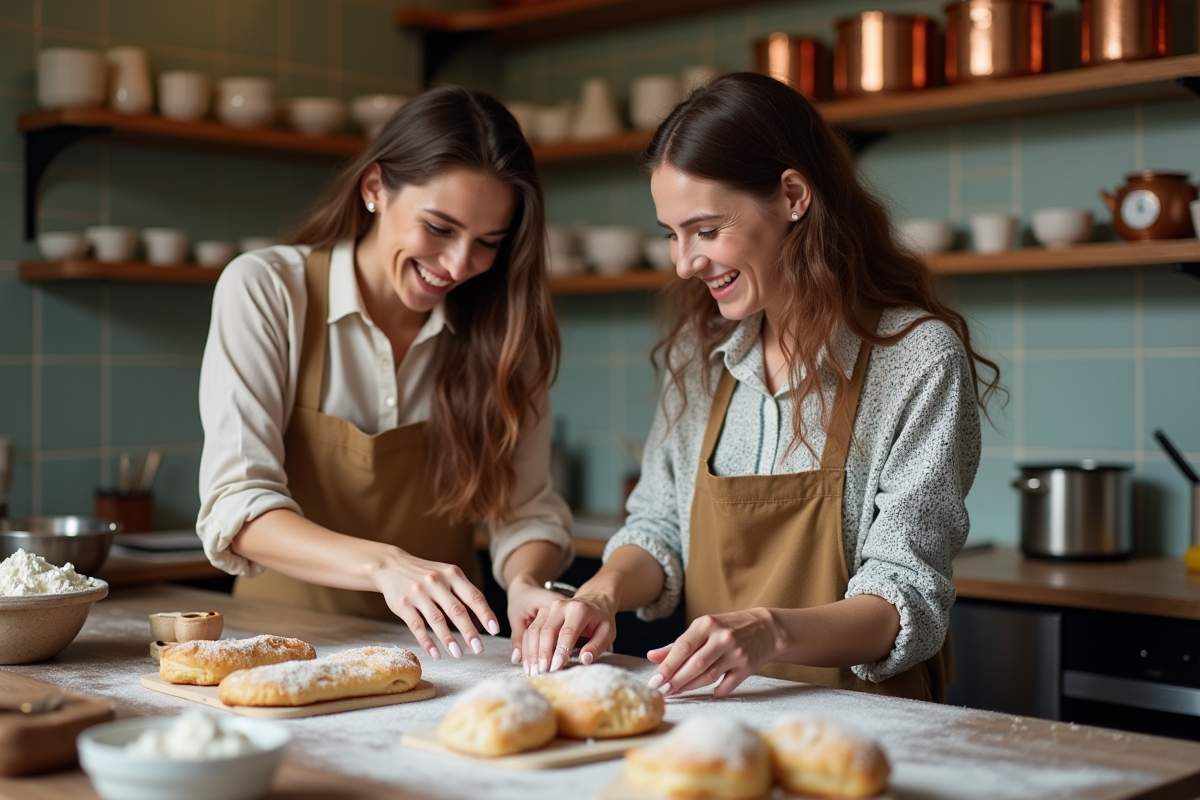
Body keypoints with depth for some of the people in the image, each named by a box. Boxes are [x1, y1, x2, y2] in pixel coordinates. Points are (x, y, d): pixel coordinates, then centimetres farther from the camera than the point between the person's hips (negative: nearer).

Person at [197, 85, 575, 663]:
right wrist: (383, 566, -33)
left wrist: (525, 583, -22)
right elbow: (237, 508, -16)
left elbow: (525, 509, 1)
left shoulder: (500, 327, 1)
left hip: (437, 658, 2)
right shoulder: (265, 290, -9)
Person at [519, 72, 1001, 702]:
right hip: (715, 714, 5)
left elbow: (906, 603, -10)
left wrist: (771, 632, -29)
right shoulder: (699, 350, 11)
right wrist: (603, 592, -4)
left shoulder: (918, 357, -7)